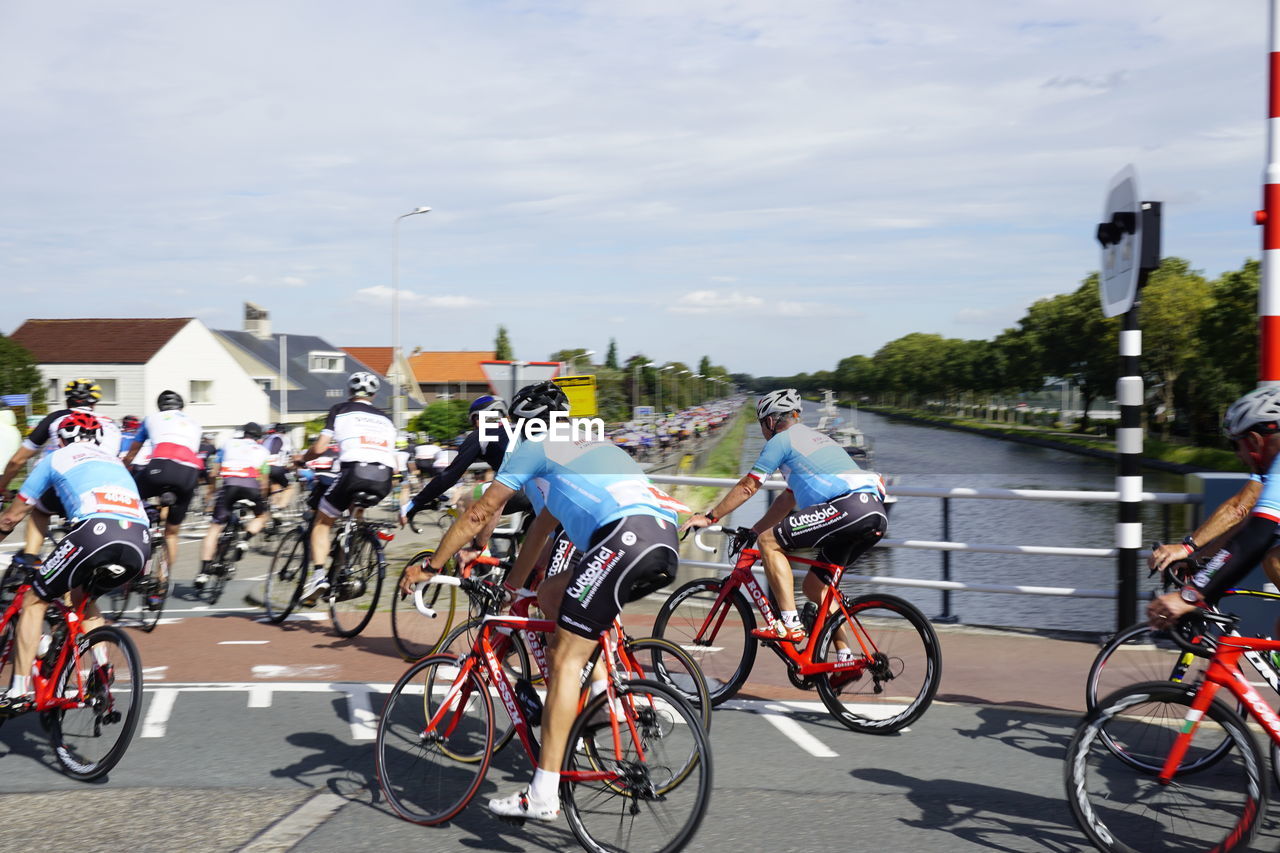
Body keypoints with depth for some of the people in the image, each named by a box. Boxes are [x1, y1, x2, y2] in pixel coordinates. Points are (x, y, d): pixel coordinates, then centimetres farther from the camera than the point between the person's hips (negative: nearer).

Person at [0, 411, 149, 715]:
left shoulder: (56, 458, 24)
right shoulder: (114, 460, 36)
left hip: (96, 530, -5)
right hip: (140, 543, 5)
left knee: (34, 601, 15)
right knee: (81, 595, 32)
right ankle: (101, 669, 17)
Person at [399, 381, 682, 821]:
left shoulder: (532, 448, 15)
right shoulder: (588, 445, 37)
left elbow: (477, 515, 16)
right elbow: (545, 522, 46)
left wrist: (429, 567, 26)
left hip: (625, 537, -8)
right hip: (667, 542, 8)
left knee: (565, 661, -4)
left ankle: (543, 795, -7)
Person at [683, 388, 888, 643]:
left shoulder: (781, 440, 7)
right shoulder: (813, 437, 34)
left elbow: (747, 487, 8)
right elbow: (788, 500, 38)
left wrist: (709, 517, 18)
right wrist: (751, 532, 41)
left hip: (849, 507, -9)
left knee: (768, 542, -4)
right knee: (814, 585, 19)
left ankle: (790, 625, -9)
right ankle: (844, 655, 15)